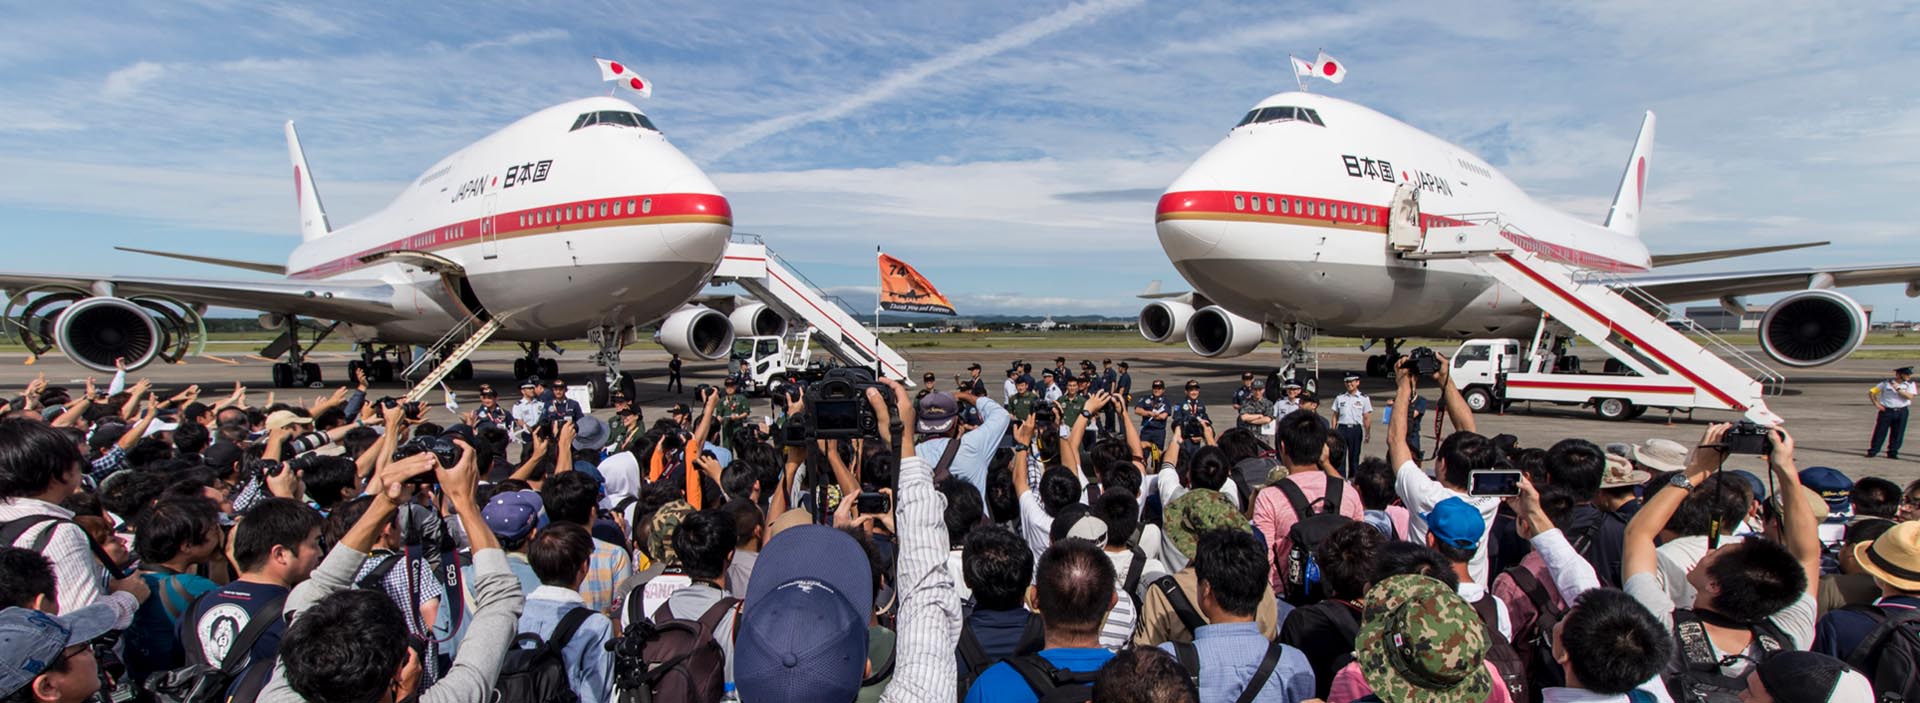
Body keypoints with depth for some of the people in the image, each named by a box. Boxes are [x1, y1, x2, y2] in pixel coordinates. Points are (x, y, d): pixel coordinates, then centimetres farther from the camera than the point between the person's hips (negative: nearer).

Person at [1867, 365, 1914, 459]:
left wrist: (1898, 389, -21)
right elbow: (1871, 392, 3)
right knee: (1880, 432, -1)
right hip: (1886, 410, -2)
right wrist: (1876, 404, -6)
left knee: (1897, 434, 4)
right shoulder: (1886, 383, -3)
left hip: (1901, 412, 2)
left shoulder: (1910, 384, 3)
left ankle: (1892, 452, 12)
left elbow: (1910, 396, -12)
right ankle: (1872, 451, 3)